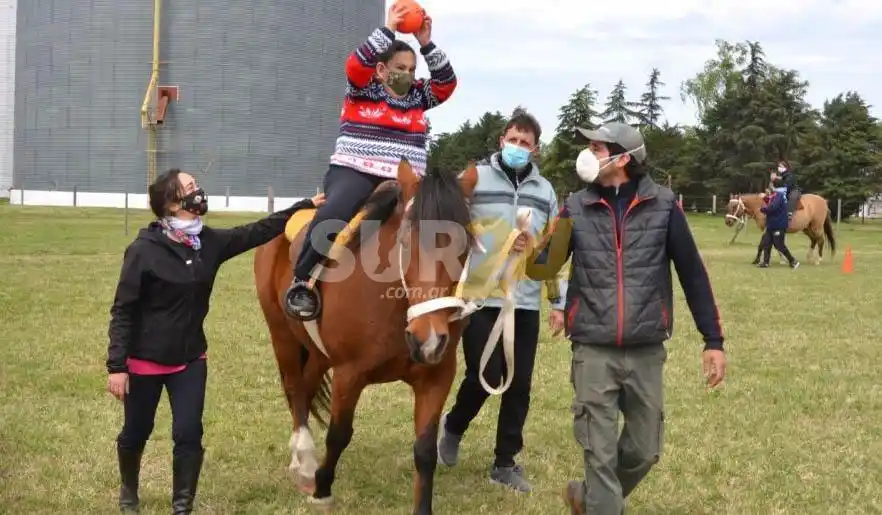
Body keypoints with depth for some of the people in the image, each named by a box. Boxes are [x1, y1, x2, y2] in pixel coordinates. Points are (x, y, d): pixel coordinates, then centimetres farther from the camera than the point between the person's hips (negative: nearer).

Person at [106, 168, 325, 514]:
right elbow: (123, 312, -16)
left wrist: (307, 205, 5)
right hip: (145, 360, -4)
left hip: (190, 359, 4)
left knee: (189, 434, -2)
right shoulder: (144, 250, -18)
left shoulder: (210, 242, -3)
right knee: (136, 433, 14)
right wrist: (116, 366, -19)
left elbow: (259, 232, 5)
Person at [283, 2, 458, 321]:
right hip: (354, 173, -4)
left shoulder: (418, 97, 16)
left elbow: (446, 83, 4)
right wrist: (389, 29, -15)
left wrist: (427, 44, -4)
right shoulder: (363, 89, 5)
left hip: (404, 182, 5)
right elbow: (356, 64, -14)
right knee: (331, 218, -32)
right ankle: (301, 281, -19)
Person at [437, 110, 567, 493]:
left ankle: (505, 463, 19)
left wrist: (558, 301, 13)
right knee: (484, 377, -6)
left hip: (526, 304, 4)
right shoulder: (474, 180, -1)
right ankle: (453, 427, 24)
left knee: (519, 386, 6)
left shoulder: (545, 191, 10)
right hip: (479, 299, -4)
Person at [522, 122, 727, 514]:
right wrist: (530, 256, -19)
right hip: (593, 352, -1)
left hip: (646, 351, 1)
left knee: (644, 450, 14)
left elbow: (692, 273, 2)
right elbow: (547, 267, 5)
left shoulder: (662, 205, -3)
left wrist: (713, 340, 1)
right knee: (600, 453, 1)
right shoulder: (576, 207, 1)